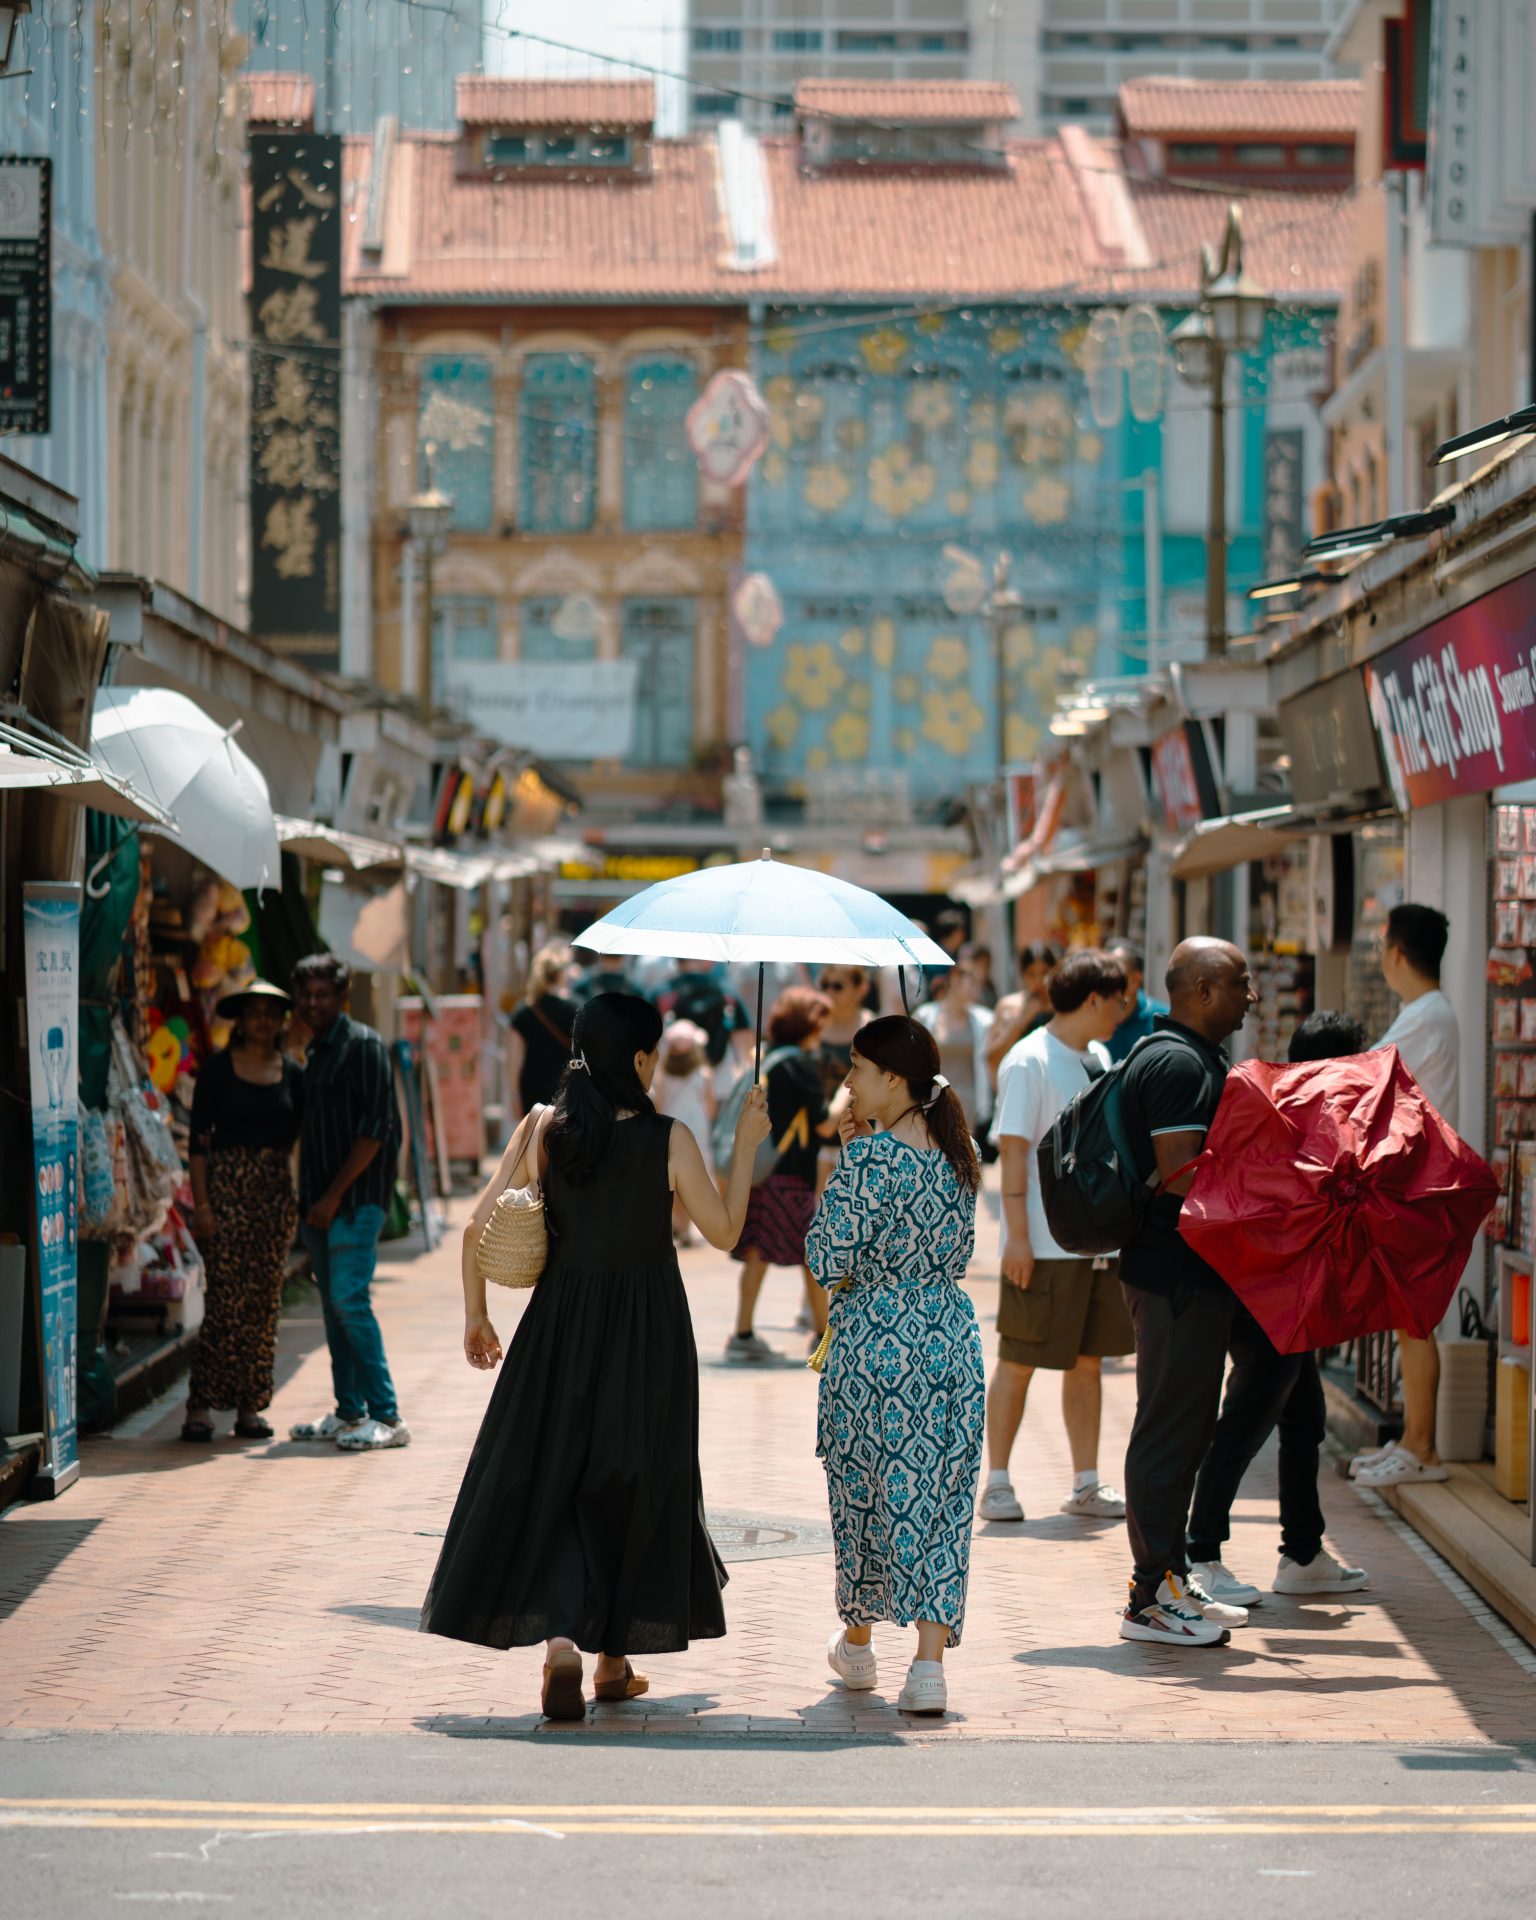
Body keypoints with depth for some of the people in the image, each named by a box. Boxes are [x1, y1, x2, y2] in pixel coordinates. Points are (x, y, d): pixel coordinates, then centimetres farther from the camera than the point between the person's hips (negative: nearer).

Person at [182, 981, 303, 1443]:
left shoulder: (292, 1074, 9)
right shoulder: (218, 1068, -1)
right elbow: (199, 1139, -4)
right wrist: (201, 1204, -10)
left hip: (276, 1192, 4)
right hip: (226, 1187, -4)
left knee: (264, 1301, 3)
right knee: (226, 1298, -11)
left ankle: (250, 1406, 9)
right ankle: (201, 1405, -8)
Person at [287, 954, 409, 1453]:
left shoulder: (364, 1046, -9)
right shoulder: (316, 1052, 17)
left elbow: (373, 1130, -15)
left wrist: (334, 1195, -16)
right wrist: (308, 1198, 13)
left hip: (356, 1198, -8)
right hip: (320, 1200, 8)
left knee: (349, 1299, -14)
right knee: (333, 1304, 8)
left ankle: (387, 1416, -13)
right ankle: (350, 1412, 14)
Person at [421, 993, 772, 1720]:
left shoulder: (543, 1129, -4)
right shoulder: (667, 1139, -10)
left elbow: (479, 1226, -3)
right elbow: (723, 1231, 0)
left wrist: (476, 1316, 9)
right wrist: (745, 1145, 9)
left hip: (560, 1326, 1)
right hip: (648, 1334, -1)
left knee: (545, 1481, 7)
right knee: (634, 1484, 14)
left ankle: (558, 1639, -13)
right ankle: (613, 1656, 23)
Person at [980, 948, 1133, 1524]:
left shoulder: (1099, 1059, 11)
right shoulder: (1029, 1062, -12)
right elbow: (1014, 1150, -15)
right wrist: (1017, 1236, -19)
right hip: (1044, 1245, -8)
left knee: (1087, 1360, 11)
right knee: (1018, 1362, 1)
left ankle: (1086, 1485, 17)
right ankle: (997, 1483, 9)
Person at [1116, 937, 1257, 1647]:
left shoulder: (1189, 1057, 18)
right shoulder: (1177, 1063, -16)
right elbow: (1182, 1174, -23)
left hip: (1184, 1274, 11)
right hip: (1178, 1276, -11)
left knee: (1183, 1429, 16)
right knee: (1170, 1430, -6)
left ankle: (1169, 1581, 24)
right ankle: (1153, 1598, -1)